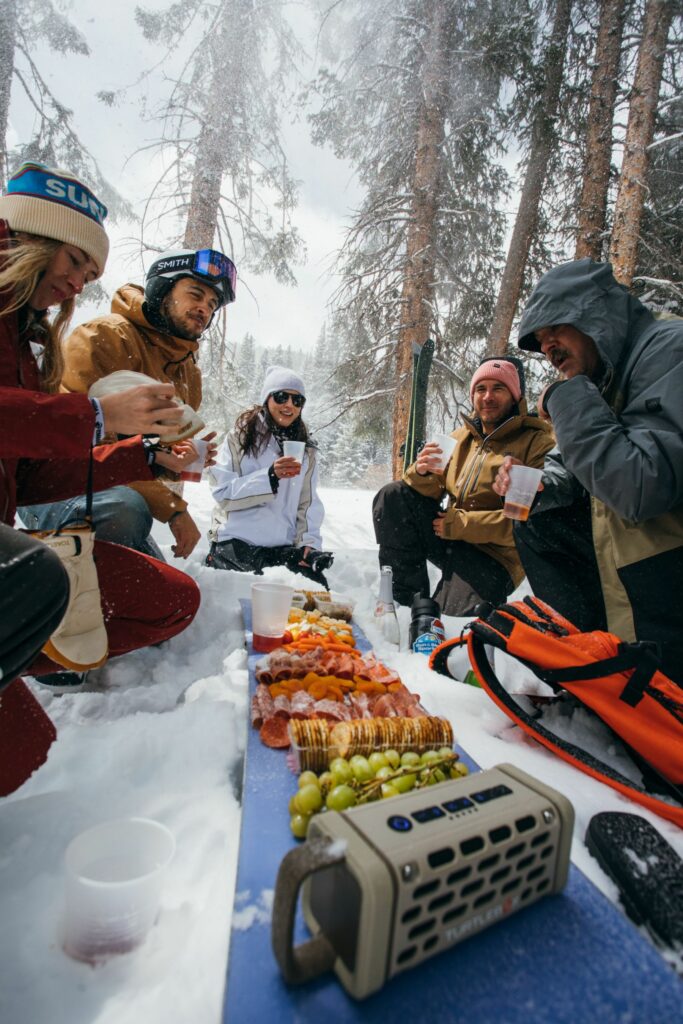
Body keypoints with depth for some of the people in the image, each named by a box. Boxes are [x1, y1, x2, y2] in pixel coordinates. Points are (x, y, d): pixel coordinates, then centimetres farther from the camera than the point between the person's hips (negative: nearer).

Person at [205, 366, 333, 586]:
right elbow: (222, 491, -9)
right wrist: (270, 476, -19)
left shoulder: (306, 450, 12)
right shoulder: (240, 437, 1)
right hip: (236, 544, -3)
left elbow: (308, 504, 8)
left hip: (285, 548, 3)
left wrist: (309, 542, -6)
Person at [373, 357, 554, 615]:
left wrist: (461, 523, -19)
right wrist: (422, 472, -16)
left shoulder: (538, 442, -9)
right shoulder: (461, 436, 10)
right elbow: (431, 491, 8)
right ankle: (407, 595, -7)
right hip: (447, 536, 6)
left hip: (493, 554, -6)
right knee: (392, 497, -13)